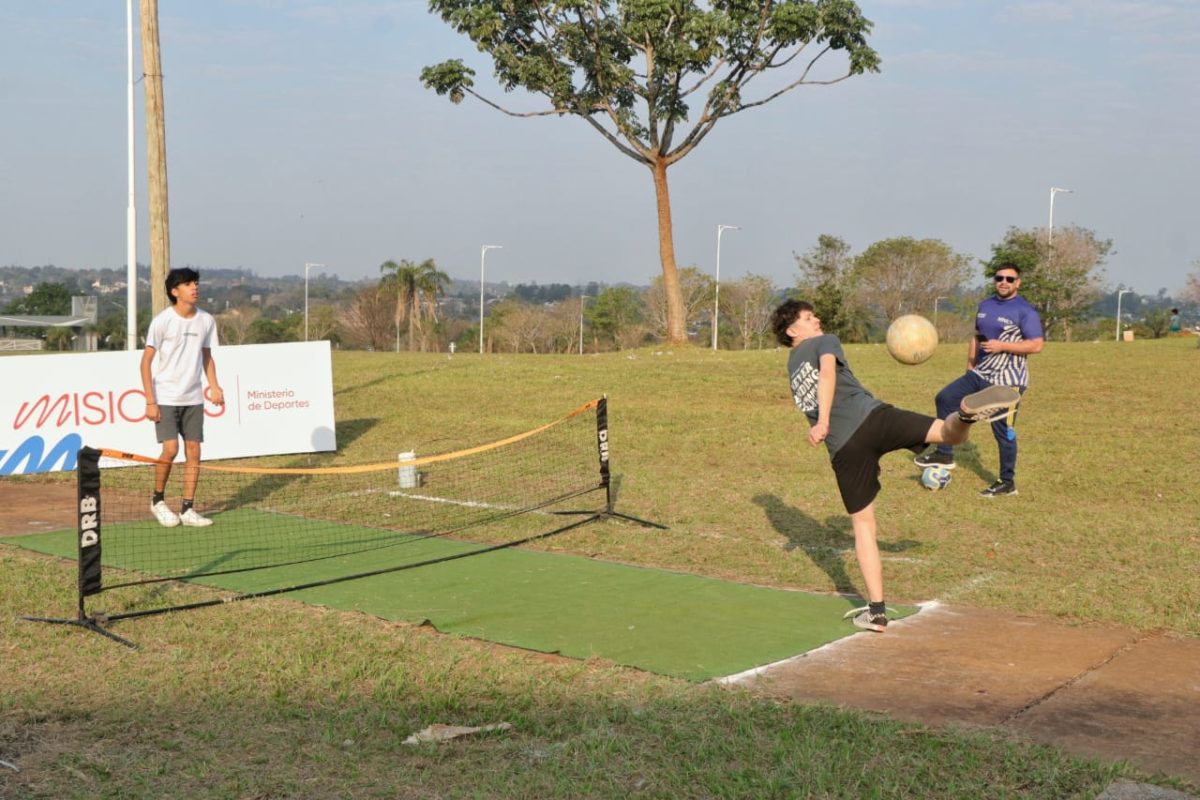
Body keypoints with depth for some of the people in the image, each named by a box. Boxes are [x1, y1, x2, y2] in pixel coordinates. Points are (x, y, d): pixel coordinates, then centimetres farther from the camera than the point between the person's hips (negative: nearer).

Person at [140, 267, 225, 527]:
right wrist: (150, 401, -12)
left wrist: (213, 386, -1)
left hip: (193, 398, 4)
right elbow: (146, 361, -6)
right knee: (171, 449, -14)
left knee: (193, 451, 1)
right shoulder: (162, 320, -9)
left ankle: (187, 509, 8)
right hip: (166, 398, -4)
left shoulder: (206, 320, 4)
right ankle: (158, 500, 9)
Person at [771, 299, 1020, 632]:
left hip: (843, 449, 5)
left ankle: (876, 611, 8)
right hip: (873, 418, -5)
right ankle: (966, 413, -46)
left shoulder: (791, 368, 29)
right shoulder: (825, 342, 13)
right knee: (947, 431, -8)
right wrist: (824, 422, -21)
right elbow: (828, 372, -10)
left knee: (863, 523, 12)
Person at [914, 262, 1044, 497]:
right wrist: (969, 368, 15)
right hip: (980, 375, 8)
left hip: (1007, 381, -8)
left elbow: (1036, 345, -18)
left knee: (1003, 431, -3)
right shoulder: (985, 306, 12)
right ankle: (944, 454, 11)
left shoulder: (1025, 311, -12)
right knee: (945, 398, 3)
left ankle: (1007, 482, 10)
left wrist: (1002, 346, -22)